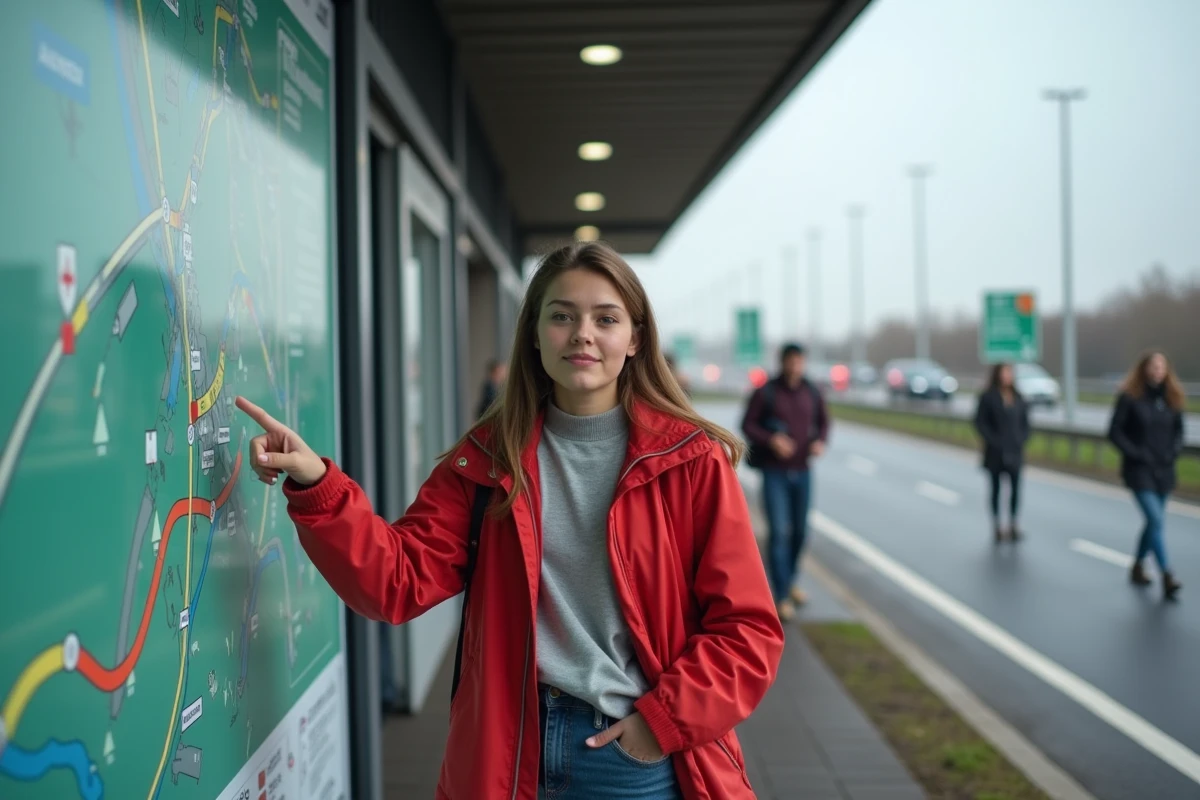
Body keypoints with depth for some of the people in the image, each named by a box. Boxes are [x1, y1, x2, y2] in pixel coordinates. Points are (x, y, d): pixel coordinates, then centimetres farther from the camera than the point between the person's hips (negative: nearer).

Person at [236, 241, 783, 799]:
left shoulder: (691, 460, -6)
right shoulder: (488, 457, 2)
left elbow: (748, 628, -5)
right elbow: (400, 579, -6)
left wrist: (666, 719, -13)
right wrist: (317, 486, -18)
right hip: (511, 752, 3)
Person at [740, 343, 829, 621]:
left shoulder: (812, 393, 2)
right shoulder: (765, 393, -8)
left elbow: (823, 422, 13)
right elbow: (747, 424, -4)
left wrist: (821, 441, -7)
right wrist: (771, 439, -20)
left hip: (802, 471, 4)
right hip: (774, 472, -4)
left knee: (800, 530, 12)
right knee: (778, 531, -8)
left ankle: (791, 580, 34)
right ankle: (781, 596, -4)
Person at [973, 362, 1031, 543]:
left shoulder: (1018, 398, 9)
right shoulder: (988, 397, -4)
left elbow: (1025, 421, 14)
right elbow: (980, 422, -7)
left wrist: (1022, 439, -1)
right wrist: (993, 440, -13)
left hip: (1015, 451, 3)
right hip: (995, 452, -3)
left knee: (1016, 487, -2)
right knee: (996, 488, 4)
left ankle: (1013, 524, 5)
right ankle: (996, 526, 10)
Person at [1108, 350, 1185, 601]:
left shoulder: (1172, 399, 4)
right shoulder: (1129, 397, -10)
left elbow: (1178, 430, 15)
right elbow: (1115, 432, -8)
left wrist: (1174, 451, -1)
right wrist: (1135, 454, -14)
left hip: (1164, 470, 5)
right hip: (1139, 470, -5)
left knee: (1154, 521, 14)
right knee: (1156, 520, -15)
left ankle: (1137, 567, 34)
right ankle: (1167, 578, -17)